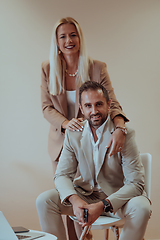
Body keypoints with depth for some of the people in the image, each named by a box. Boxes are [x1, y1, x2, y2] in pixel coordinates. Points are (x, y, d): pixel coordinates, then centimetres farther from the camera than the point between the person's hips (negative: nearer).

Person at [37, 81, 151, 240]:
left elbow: (135, 183, -20)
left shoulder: (124, 134, -16)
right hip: (85, 195, 3)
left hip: (118, 197, -2)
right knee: (44, 200, -17)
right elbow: (62, 175, -3)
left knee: (141, 207, -34)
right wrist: (74, 200, -27)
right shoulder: (73, 134, -3)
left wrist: (103, 205, -34)